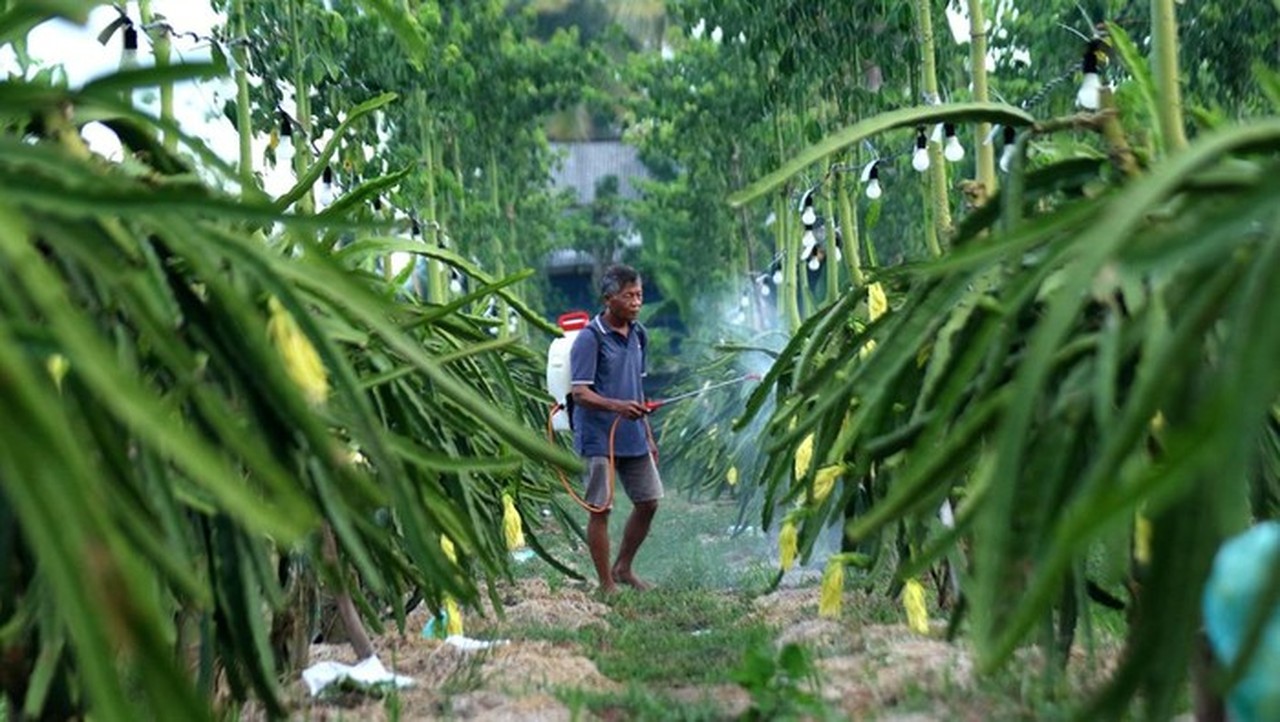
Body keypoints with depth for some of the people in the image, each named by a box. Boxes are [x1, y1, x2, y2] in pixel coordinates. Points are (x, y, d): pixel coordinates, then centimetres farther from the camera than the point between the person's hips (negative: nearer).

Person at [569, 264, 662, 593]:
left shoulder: (638, 333, 9)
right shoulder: (590, 338, -13)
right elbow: (580, 393, -19)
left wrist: (647, 433, 18)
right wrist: (616, 406, -35)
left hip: (633, 437, 7)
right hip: (599, 439, -7)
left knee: (648, 502, 11)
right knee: (600, 509, 0)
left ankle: (623, 568, 29)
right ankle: (606, 584, 12)